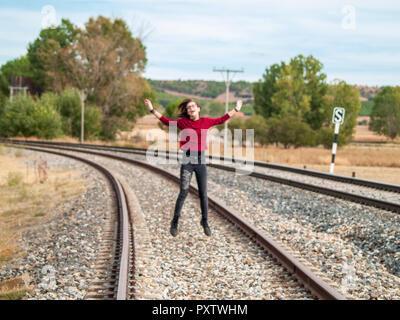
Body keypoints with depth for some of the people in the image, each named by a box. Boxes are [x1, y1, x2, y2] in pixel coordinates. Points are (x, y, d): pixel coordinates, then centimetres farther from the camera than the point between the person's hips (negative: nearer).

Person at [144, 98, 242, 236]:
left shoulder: (205, 121, 6)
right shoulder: (183, 122, 2)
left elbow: (221, 120, 19)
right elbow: (167, 121, 11)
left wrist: (236, 109, 24)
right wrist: (152, 109, 8)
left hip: (201, 160, 2)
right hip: (187, 160, -2)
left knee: (203, 193, 6)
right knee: (183, 192, -8)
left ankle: (204, 221, 24)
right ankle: (174, 223, 5)